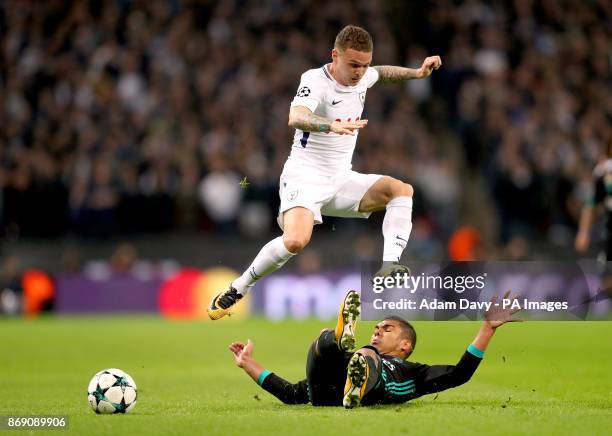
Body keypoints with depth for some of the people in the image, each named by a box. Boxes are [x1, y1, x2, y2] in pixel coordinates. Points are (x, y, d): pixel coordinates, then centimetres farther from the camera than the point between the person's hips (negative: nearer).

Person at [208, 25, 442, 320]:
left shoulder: (362, 76, 4)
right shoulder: (315, 80, -18)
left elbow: (383, 73, 32)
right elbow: (296, 118, -39)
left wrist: (417, 73, 19)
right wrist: (333, 125, -56)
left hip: (340, 180, 7)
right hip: (305, 176, -7)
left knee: (401, 189, -9)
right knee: (296, 240, -31)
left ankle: (389, 266, -21)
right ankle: (233, 293, -14)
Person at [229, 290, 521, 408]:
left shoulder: (409, 372, 38)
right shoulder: (331, 367, 48)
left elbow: (459, 374, 25)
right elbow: (292, 394, 42)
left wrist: (488, 328, 22)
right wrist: (248, 364, 46)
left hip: (374, 390, -2)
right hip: (325, 391, 2)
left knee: (367, 357, -33)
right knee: (325, 337, -23)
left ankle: (356, 391, -66)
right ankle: (341, 338, -59)